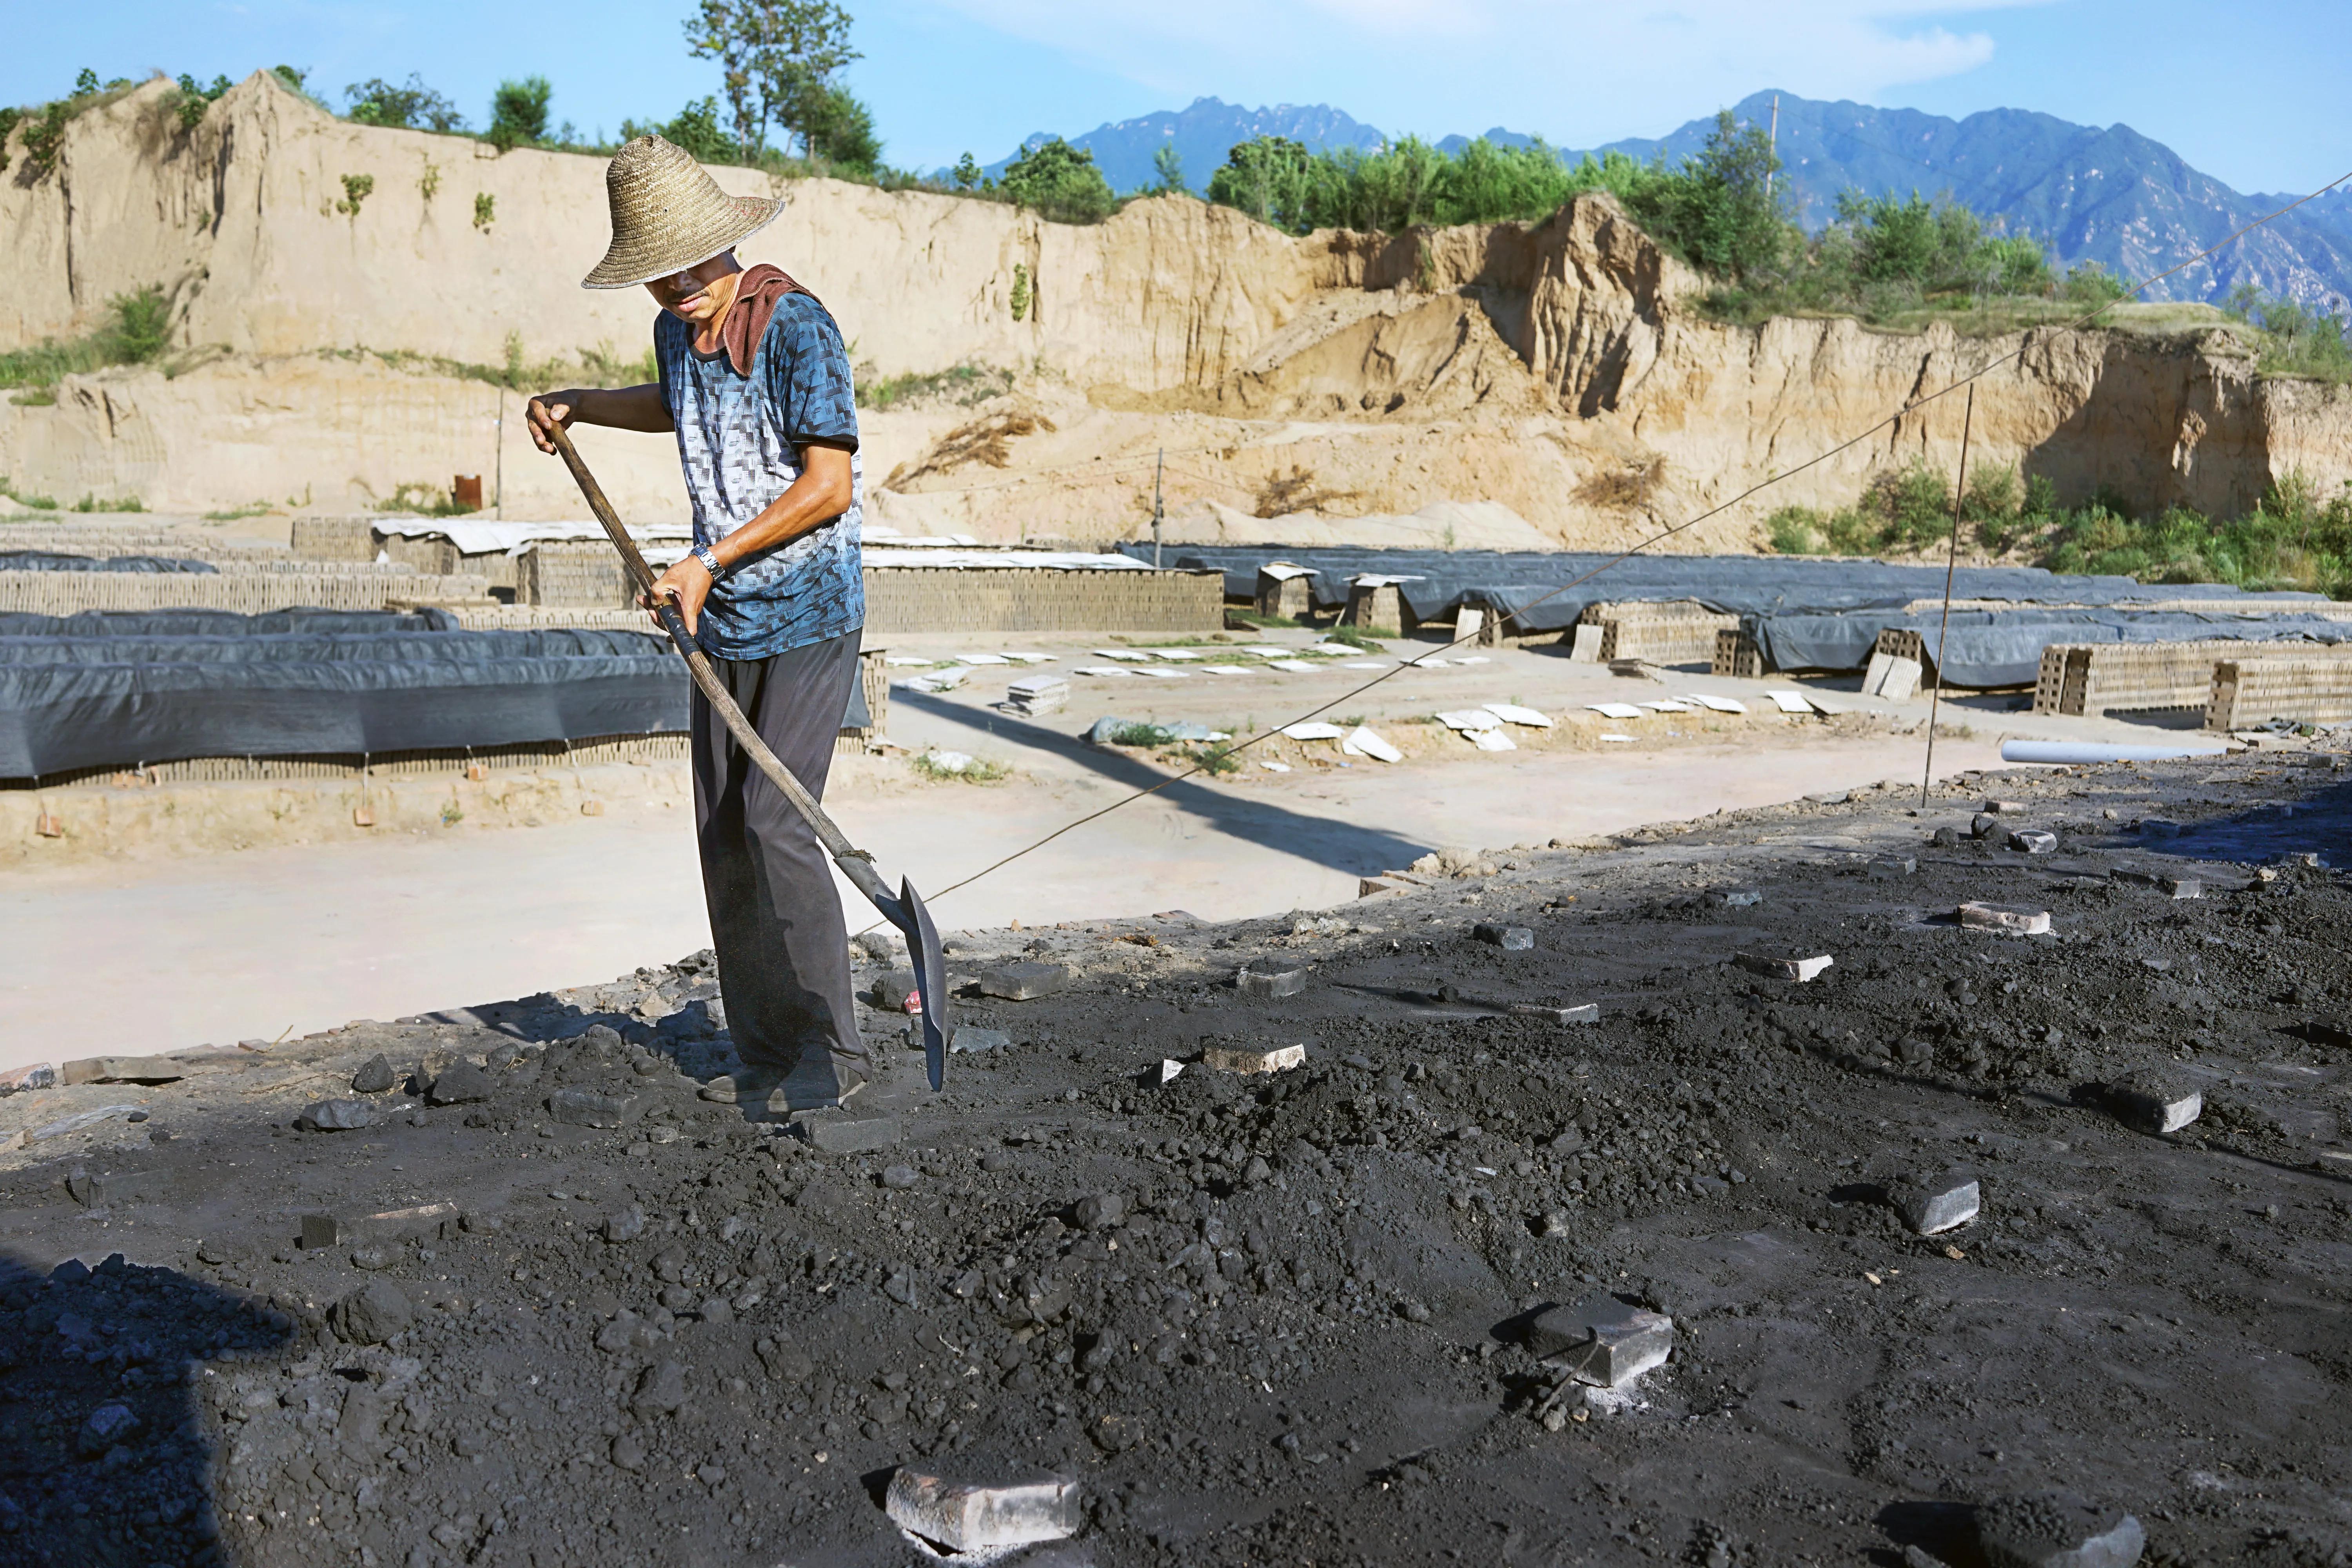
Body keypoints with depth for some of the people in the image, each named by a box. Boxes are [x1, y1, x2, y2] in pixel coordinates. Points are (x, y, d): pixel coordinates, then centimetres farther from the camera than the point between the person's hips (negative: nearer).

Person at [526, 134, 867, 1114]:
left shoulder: (796, 325, -14)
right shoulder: (677, 332, 10)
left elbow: (829, 486, -18)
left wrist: (708, 562, -19)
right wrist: (580, 404, 25)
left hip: (807, 614, -8)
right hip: (723, 620, 8)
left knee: (775, 822, -14)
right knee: (723, 832, 5)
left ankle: (830, 1053, -3)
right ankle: (765, 1054, 15)